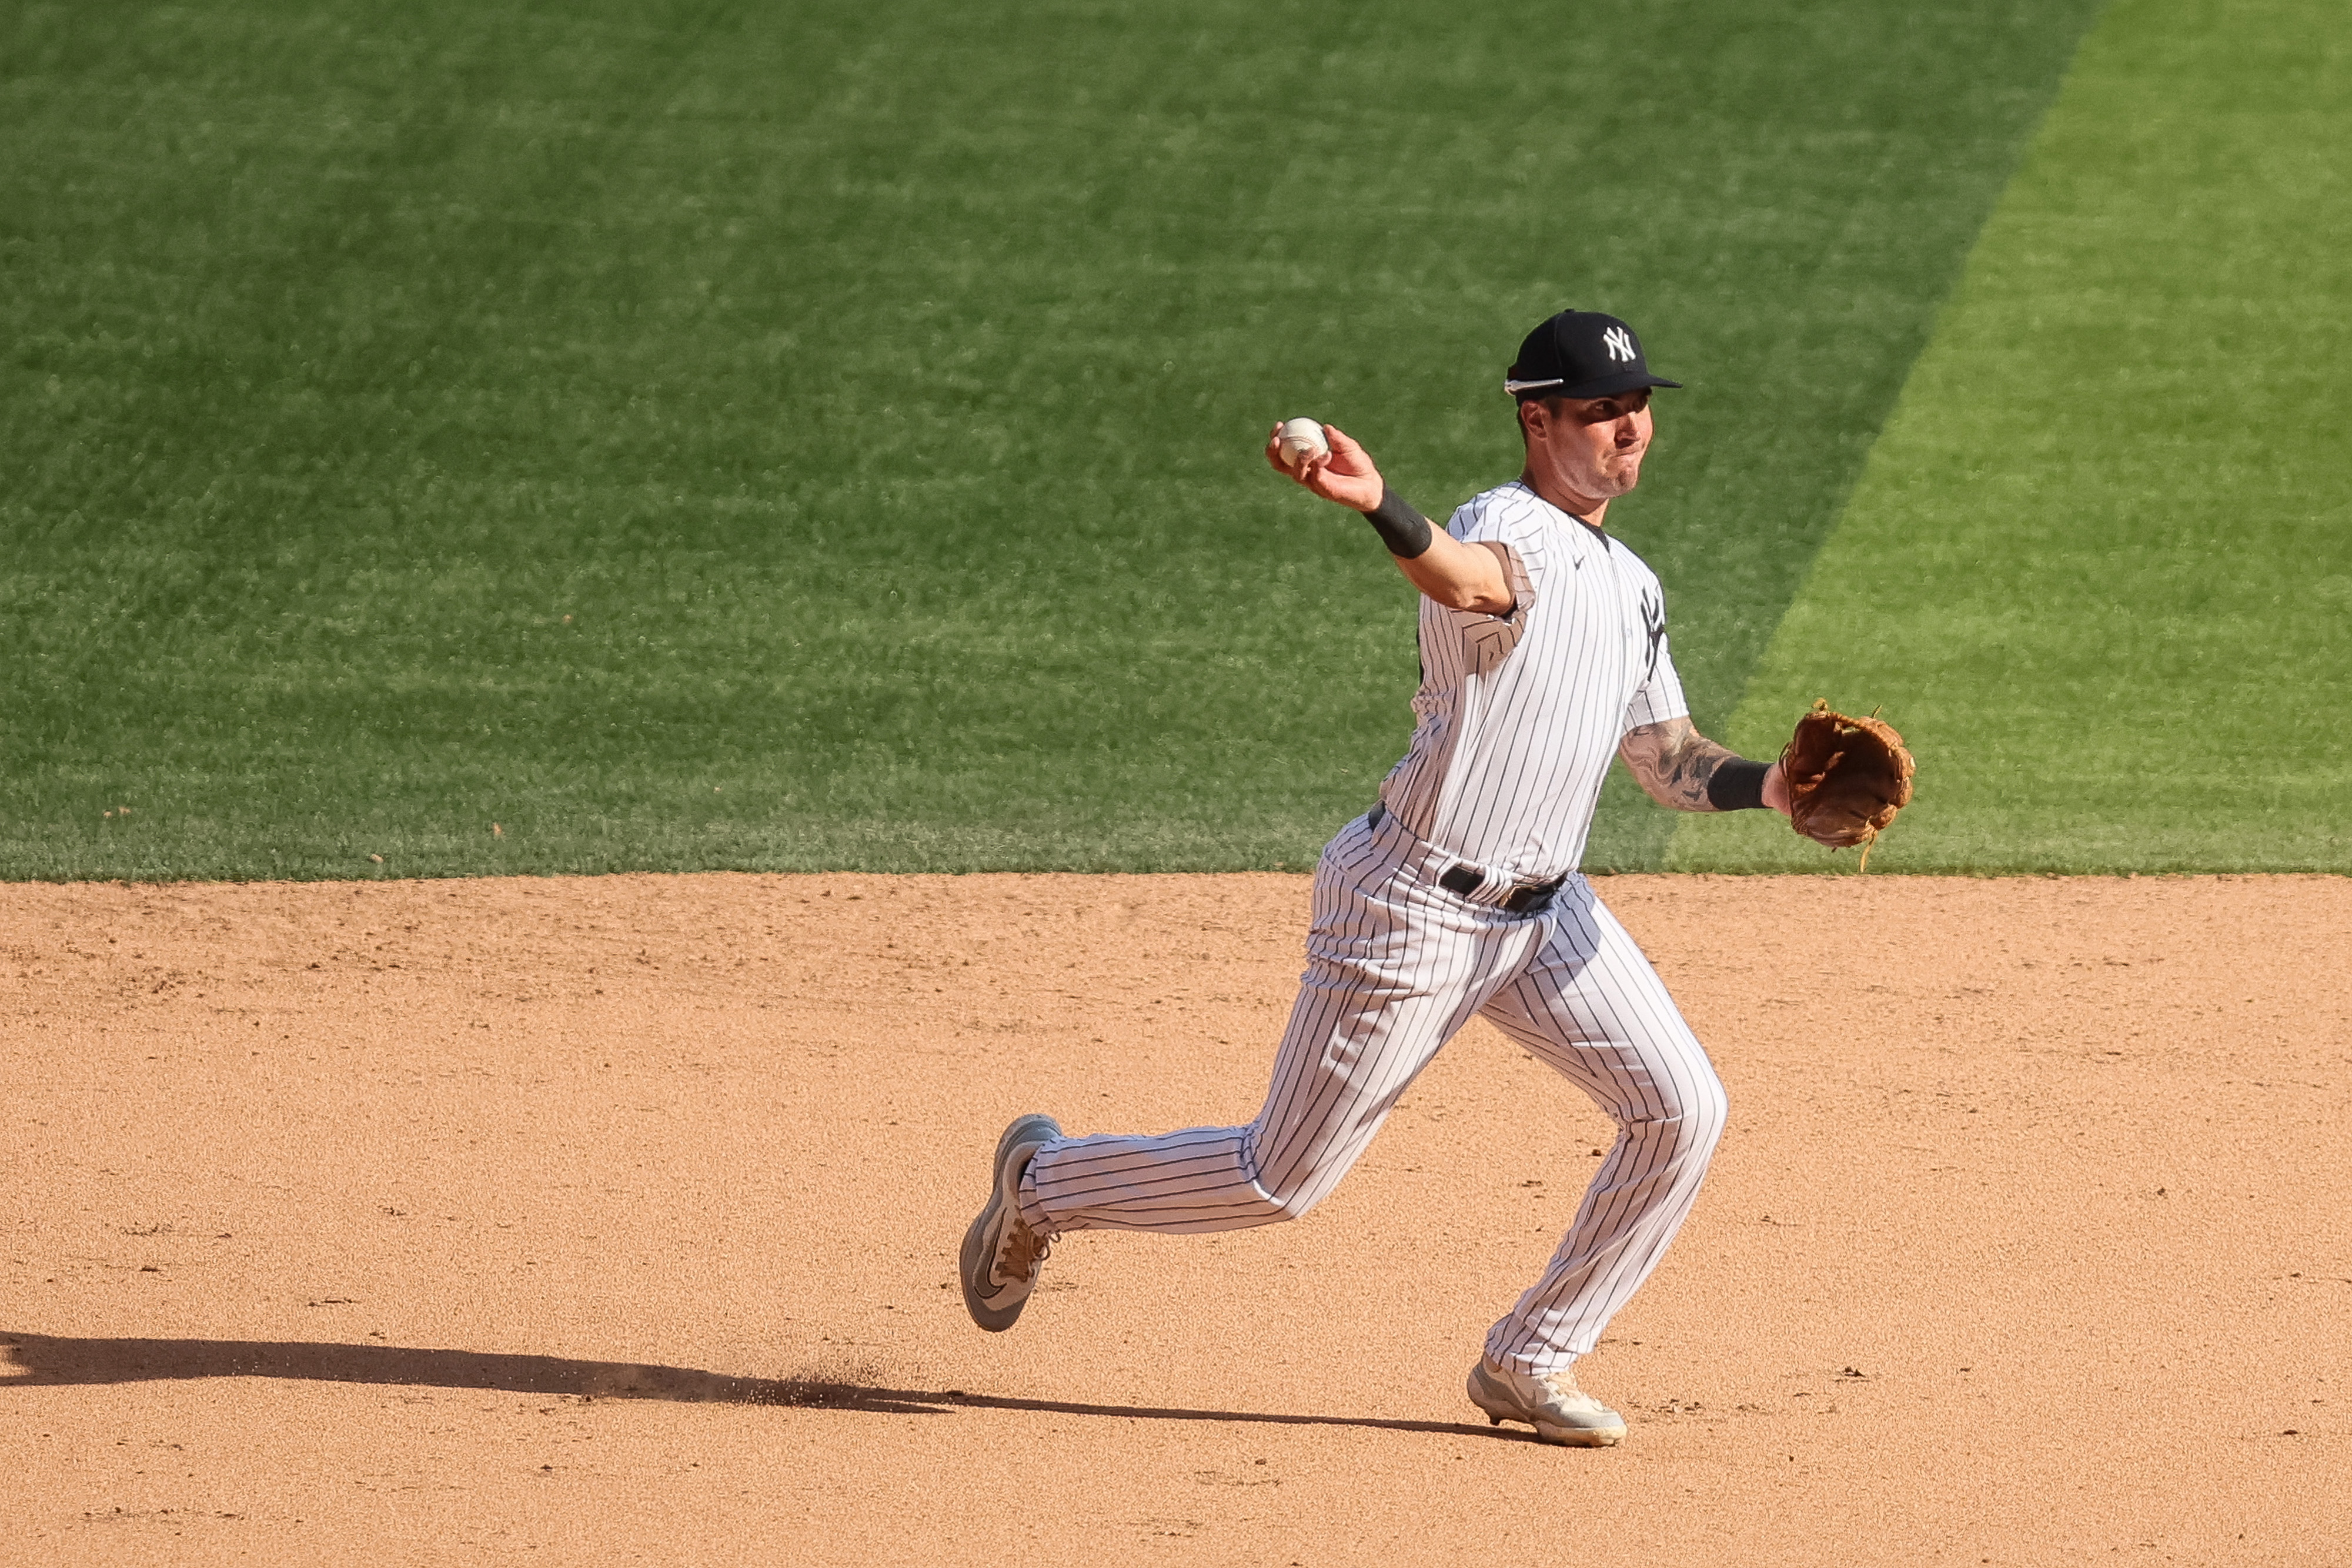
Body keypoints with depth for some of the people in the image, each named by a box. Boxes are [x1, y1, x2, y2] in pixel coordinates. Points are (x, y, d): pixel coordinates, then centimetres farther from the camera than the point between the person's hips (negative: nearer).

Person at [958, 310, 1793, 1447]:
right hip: (1413, 912, -8)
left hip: (1541, 910, 8)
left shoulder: (1633, 587, 11)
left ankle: (1529, 1364, 9)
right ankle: (1044, 1184, 25)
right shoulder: (1505, 529, -18)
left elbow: (1672, 765, 17)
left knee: (1681, 1111, -4)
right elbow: (1470, 580, -44)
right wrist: (1377, 507, -67)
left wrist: (1774, 786, -5)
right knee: (1285, 1178, -1)